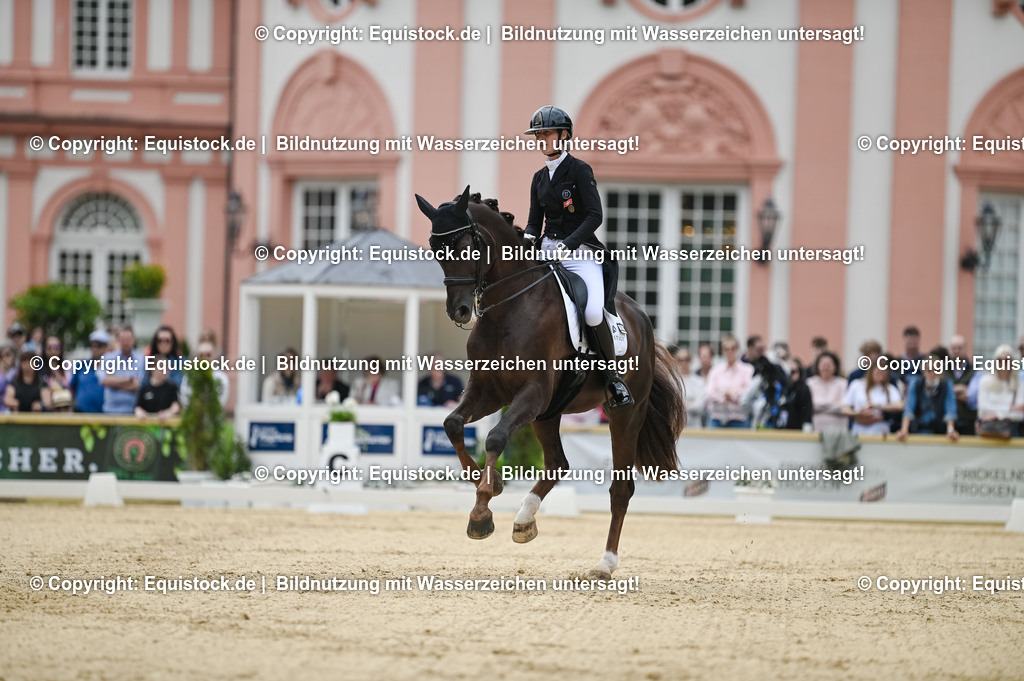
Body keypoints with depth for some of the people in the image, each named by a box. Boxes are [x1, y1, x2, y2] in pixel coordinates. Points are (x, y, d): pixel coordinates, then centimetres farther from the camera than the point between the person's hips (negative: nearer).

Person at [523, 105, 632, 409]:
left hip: (581, 252, -7)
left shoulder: (579, 170, -5)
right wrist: (528, 238, -8)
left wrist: (567, 245, -24)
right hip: (548, 250, 7)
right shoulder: (540, 178, 14)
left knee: (593, 312, -28)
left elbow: (595, 216, -14)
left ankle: (612, 374, -10)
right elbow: (535, 219, 16)